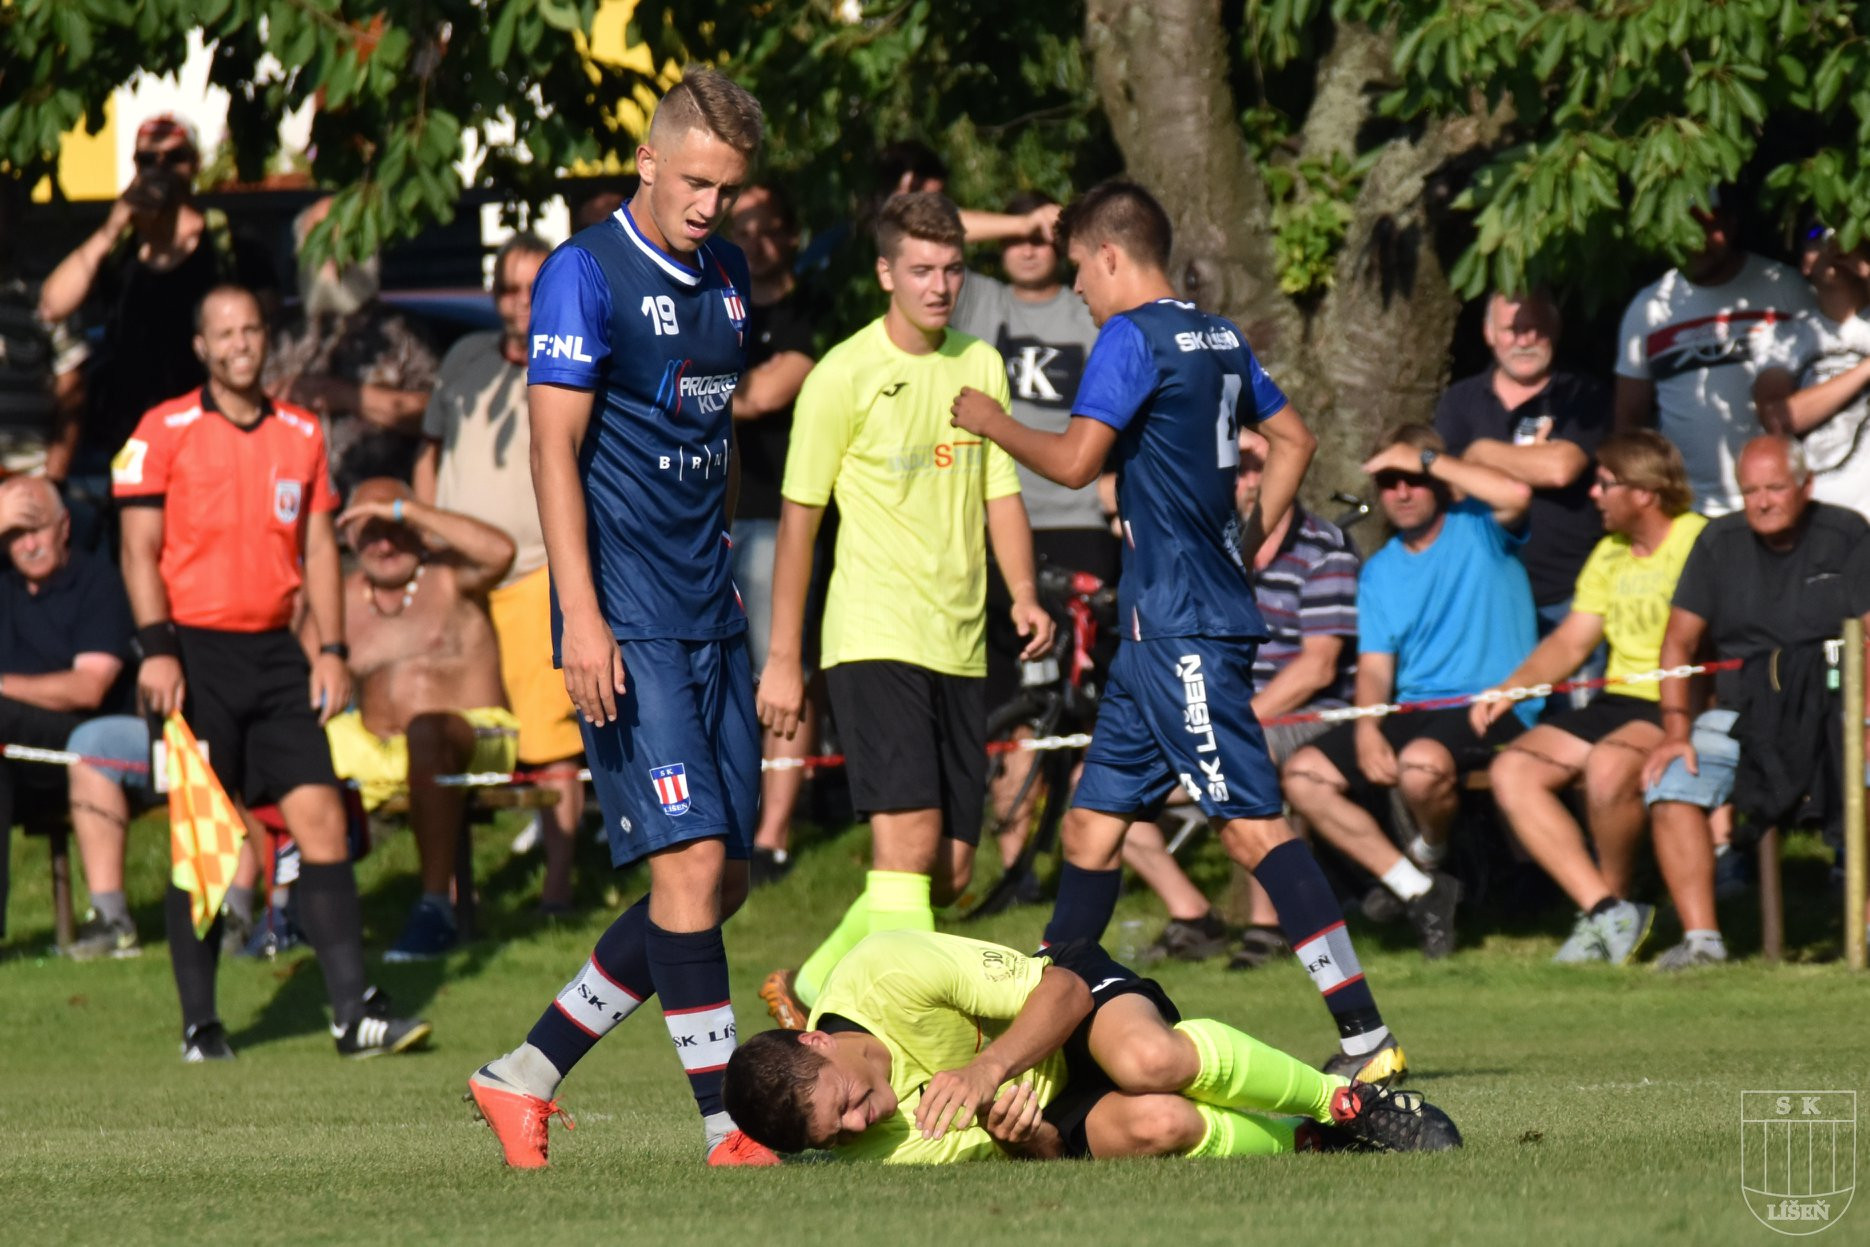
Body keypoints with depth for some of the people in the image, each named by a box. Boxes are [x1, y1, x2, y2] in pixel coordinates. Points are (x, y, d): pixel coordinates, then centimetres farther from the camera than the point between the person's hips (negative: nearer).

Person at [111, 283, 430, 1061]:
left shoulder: (300, 434, 12)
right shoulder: (165, 432, -1)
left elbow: (317, 547, 15)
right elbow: (140, 549, -3)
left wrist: (331, 650, 6)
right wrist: (156, 647, -13)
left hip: (274, 652, 4)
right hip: (196, 652, -4)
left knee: (321, 815, -4)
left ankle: (353, 1011, -4)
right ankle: (199, 1024, 5)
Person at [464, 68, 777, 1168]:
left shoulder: (727, 277, 14)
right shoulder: (586, 274, -9)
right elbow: (555, 449, -13)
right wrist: (582, 617, -20)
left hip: (710, 617, 8)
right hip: (629, 622, -8)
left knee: (721, 881, 7)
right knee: (691, 860, -13)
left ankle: (529, 1074, 16)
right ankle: (728, 1127, -10)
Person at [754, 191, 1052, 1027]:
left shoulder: (980, 366, 11)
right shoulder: (845, 376, -6)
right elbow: (799, 518, -3)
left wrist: (1023, 595, -1)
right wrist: (783, 659, -4)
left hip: (960, 645, 6)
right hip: (874, 638, -6)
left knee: (948, 874, 7)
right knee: (908, 838, -19)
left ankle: (812, 991, 23)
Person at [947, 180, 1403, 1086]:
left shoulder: (1132, 339, -11)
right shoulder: (1220, 340, 16)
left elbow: (1075, 461, -17)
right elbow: (1293, 440, 24)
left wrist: (994, 425, 0)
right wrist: (1250, 542, 24)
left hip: (1182, 628, -10)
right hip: (1159, 631, 10)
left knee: (1251, 824, -12)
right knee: (1096, 817, 12)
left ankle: (1365, 1034, -16)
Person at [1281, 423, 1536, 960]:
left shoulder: (1476, 528, 2)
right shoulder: (1380, 571, 17)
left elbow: (1515, 494, -23)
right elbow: (1374, 667, 9)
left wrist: (1427, 460, -15)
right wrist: (1366, 730, -12)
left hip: (1492, 710, -7)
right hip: (1412, 710, 7)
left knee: (1420, 764, -38)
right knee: (1302, 774, -10)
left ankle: (1428, 854, -2)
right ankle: (1419, 894, -7)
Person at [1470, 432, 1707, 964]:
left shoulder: (1699, 544, -10)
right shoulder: (1609, 554, 18)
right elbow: (1571, 641, 19)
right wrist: (1509, 689, 4)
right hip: (1617, 701, 9)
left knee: (1608, 764, -36)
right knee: (1511, 770, -9)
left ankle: (1616, 902, -11)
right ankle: (1606, 912, -17)